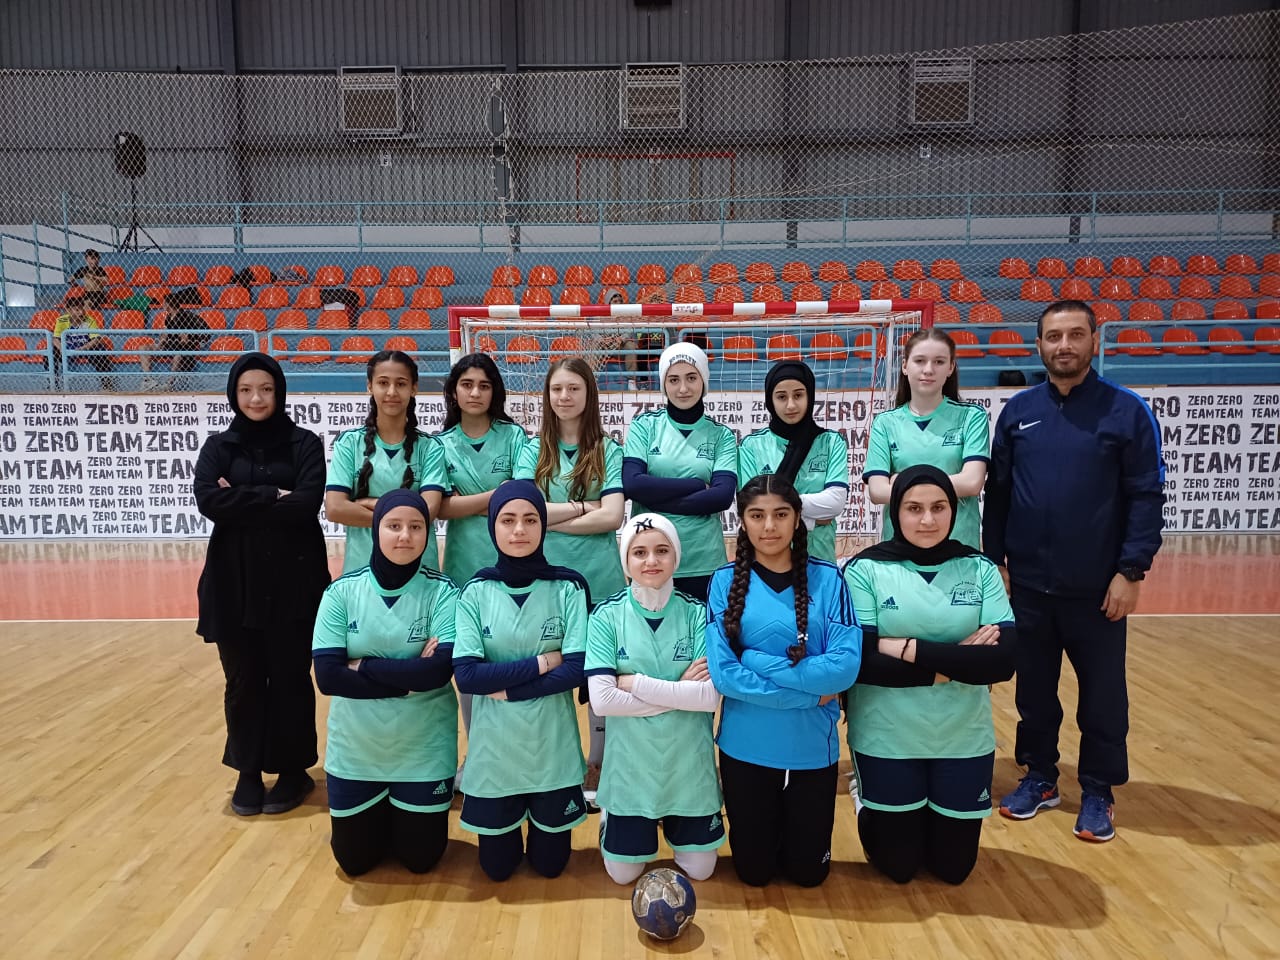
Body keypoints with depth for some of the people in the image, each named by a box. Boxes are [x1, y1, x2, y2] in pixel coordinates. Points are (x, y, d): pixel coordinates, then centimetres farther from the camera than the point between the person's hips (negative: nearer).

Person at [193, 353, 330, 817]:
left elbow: (307, 504, -16)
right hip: (235, 582, 2)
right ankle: (249, 772, 28)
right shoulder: (218, 446, 6)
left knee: (290, 679, 7)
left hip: (293, 581, -2)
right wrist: (273, 497, -15)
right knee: (243, 681, 11)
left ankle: (293, 771, 23)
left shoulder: (304, 443, -1)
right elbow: (208, 501, -11)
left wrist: (242, 500, -12)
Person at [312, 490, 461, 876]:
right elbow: (327, 676, -16)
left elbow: (440, 670, -24)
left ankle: (408, 813, 42)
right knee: (354, 861, 15)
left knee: (420, 859, 12)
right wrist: (407, 678, -20)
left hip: (424, 751, -1)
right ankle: (381, 814, 45)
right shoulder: (342, 591, -9)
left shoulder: (442, 592, -13)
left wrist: (363, 665, -20)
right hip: (355, 750, 2)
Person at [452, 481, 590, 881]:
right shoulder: (476, 592, -7)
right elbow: (466, 675, -15)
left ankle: (543, 819, 44)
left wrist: (506, 688, -17)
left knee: (550, 863, 15)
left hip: (553, 749, -1)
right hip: (494, 748, 1)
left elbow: (576, 670, -15)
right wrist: (542, 662, -17)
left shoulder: (567, 588, -9)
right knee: (496, 865, 15)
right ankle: (509, 825, 44)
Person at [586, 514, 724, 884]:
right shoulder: (606, 616, -11)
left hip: (689, 765, 1)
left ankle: (673, 822, 42)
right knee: (623, 873, 13)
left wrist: (636, 683, -21)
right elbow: (602, 700, -19)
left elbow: (711, 695, -18)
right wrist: (680, 690, -18)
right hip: (630, 766, 0)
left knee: (699, 870, 14)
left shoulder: (697, 613, -8)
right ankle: (611, 818, 42)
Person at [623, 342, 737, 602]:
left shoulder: (721, 435, 4)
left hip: (703, 561, 1)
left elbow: (723, 496, -9)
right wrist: (699, 485, -11)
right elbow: (632, 485, -11)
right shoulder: (645, 425, 2)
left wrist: (656, 499, -14)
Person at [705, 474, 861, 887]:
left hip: (813, 746, 1)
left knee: (808, 871, 16)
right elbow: (723, 673, -15)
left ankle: (795, 827, 45)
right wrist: (810, 694, -17)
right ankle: (765, 831, 45)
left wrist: (759, 662, -20)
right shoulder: (726, 581, -9)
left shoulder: (827, 579, -7)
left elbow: (845, 666, -15)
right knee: (754, 870, 15)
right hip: (746, 746, 0)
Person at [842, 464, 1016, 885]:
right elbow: (861, 660, -18)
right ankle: (868, 805, 41)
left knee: (954, 868, 16)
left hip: (964, 740, 2)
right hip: (887, 740, -2)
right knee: (898, 866, 13)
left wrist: (910, 649, -21)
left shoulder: (981, 570, -4)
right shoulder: (865, 569, -12)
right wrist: (954, 663, -19)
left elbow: (1003, 659, -13)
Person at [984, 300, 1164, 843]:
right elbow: (997, 491, 6)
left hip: (1098, 587, -2)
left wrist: (1131, 571, -12)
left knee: (1102, 694, 10)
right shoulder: (1017, 411, 4)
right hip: (1028, 584, 3)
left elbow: (1147, 497, -6)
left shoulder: (1128, 411, -5)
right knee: (1034, 688, 14)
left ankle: (1098, 792, 28)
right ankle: (1039, 778, 32)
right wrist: (994, 559, 3)